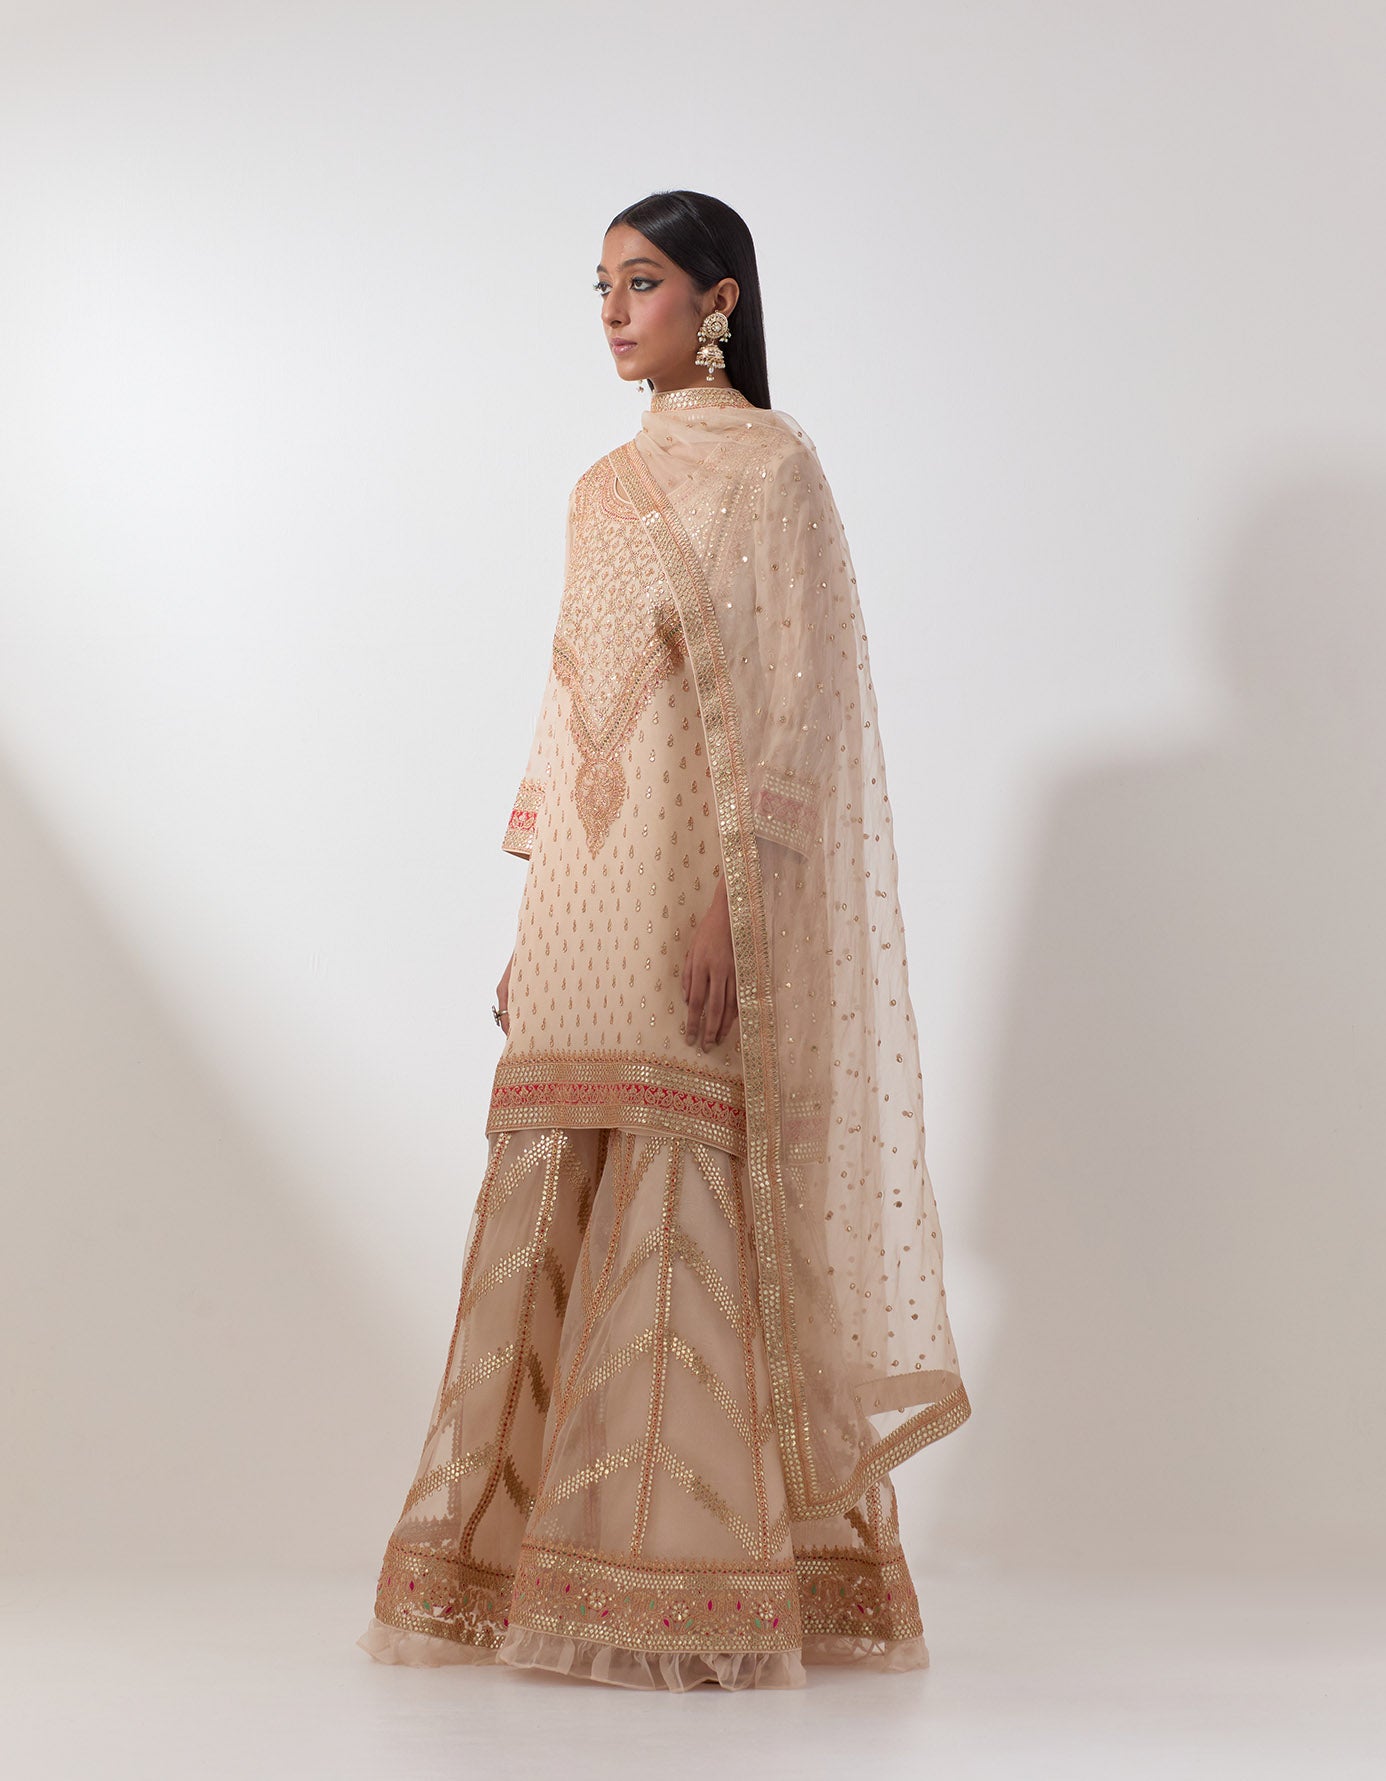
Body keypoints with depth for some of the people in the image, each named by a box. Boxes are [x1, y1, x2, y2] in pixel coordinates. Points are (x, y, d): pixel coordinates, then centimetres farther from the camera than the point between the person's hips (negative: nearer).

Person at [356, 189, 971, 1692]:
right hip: (592, 891, 7)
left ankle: (705, 1587, -2)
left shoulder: (767, 465, -2)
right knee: (566, 1215, 5)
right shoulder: (611, 484, 20)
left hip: (698, 881, -7)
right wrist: (535, 927, 15)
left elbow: (789, 700, -11)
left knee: (685, 1212, -8)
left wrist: (726, 909, -20)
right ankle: (562, 1565, 12)